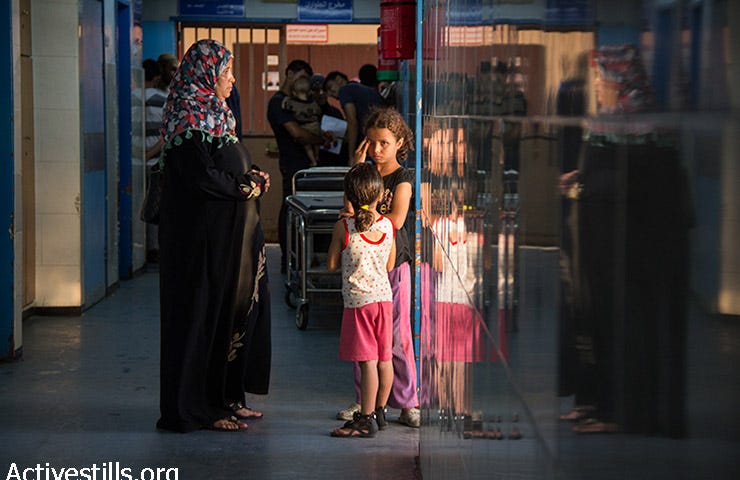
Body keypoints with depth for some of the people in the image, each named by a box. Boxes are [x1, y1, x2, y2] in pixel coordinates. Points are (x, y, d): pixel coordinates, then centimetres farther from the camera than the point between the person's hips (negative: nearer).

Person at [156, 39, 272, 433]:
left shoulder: (211, 113, 16)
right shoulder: (191, 118, -14)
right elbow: (201, 177, -22)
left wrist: (250, 180, 2)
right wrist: (248, 186, -10)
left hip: (228, 234, 10)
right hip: (205, 235, -10)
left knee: (237, 308, 11)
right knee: (207, 312, -5)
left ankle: (226, 398, 18)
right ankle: (197, 408, 1)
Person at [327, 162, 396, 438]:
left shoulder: (343, 228, -10)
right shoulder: (388, 226, 2)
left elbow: (331, 265, -2)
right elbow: (389, 265, 11)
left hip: (358, 300, -5)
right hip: (384, 296, 5)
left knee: (367, 361, -7)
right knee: (384, 359, 12)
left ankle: (366, 420, -6)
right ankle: (379, 412, 24)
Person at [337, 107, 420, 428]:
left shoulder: (402, 178, -3)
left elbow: (396, 219, -15)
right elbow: (349, 208, -1)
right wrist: (357, 170, -3)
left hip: (393, 260, -5)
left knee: (397, 334, -5)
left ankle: (407, 402, 1)